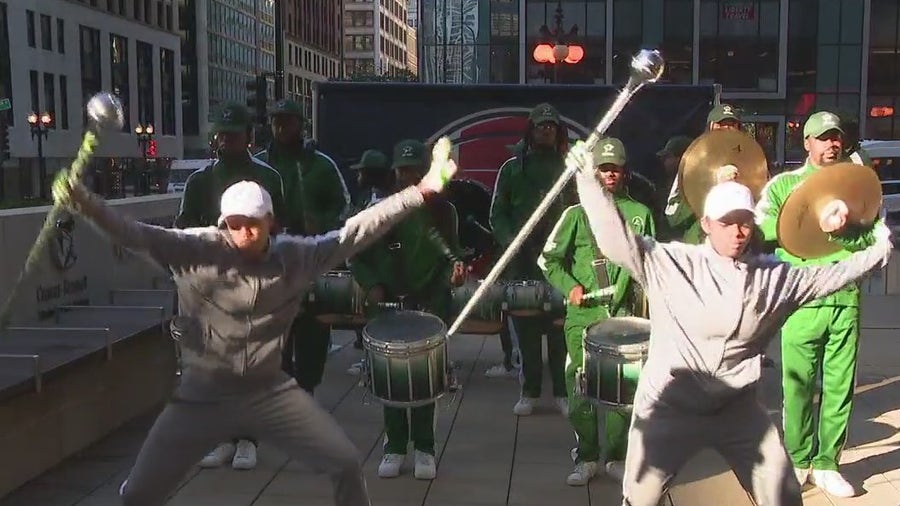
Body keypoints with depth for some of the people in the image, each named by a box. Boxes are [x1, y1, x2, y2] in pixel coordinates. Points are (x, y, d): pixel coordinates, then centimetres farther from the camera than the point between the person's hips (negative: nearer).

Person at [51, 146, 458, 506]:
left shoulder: (296, 256, -5)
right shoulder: (196, 251, -12)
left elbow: (356, 231, -4)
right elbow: (137, 236, -23)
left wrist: (422, 191, -5)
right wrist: (87, 206, -42)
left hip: (270, 392, 2)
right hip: (203, 397, -1)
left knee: (347, 464, 2)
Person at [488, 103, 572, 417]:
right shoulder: (513, 168, 11)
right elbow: (498, 212, 9)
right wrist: (509, 240, -8)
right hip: (523, 258, 1)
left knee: (560, 326, -2)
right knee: (526, 326, 3)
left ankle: (562, 391, 6)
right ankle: (530, 391, 13)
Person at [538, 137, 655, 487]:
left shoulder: (639, 214, 9)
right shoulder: (578, 213, 4)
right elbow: (549, 258, 5)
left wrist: (647, 300, 6)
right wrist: (569, 286, -7)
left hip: (625, 314, 1)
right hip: (583, 315, -1)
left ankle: (616, 456, 17)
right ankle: (586, 458, 15)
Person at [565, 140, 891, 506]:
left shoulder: (774, 276, 2)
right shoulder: (667, 262, -11)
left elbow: (828, 275, 12)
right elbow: (615, 240, -18)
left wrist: (881, 249, 10)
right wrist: (589, 180, -26)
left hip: (739, 409, 3)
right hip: (669, 406, -3)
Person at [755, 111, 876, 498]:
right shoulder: (783, 185, 7)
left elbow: (876, 240, 1)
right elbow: (758, 229, -7)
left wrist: (841, 232, -15)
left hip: (846, 299, 2)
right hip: (801, 301, -2)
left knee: (840, 386, 5)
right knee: (798, 384, 2)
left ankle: (827, 464, 16)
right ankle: (798, 461, 16)